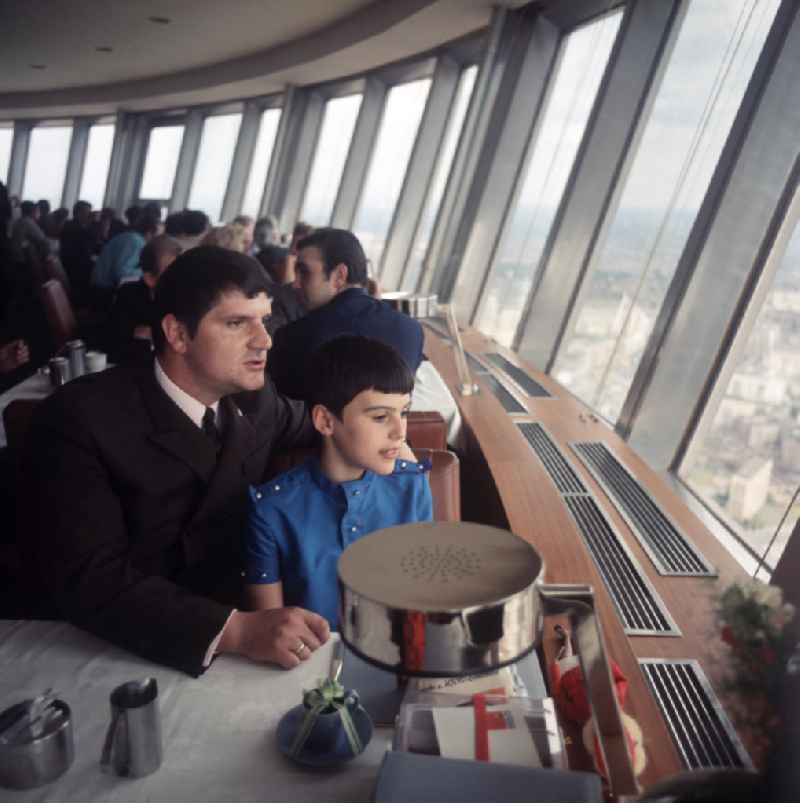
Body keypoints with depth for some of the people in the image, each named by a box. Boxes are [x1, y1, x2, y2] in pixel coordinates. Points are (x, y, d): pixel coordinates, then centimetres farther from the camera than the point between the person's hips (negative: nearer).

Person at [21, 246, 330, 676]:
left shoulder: (250, 397, -1)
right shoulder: (81, 418, -17)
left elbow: (312, 424, 20)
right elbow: (87, 579, -25)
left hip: (234, 610, 5)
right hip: (121, 651, -4)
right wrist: (234, 630, -35)